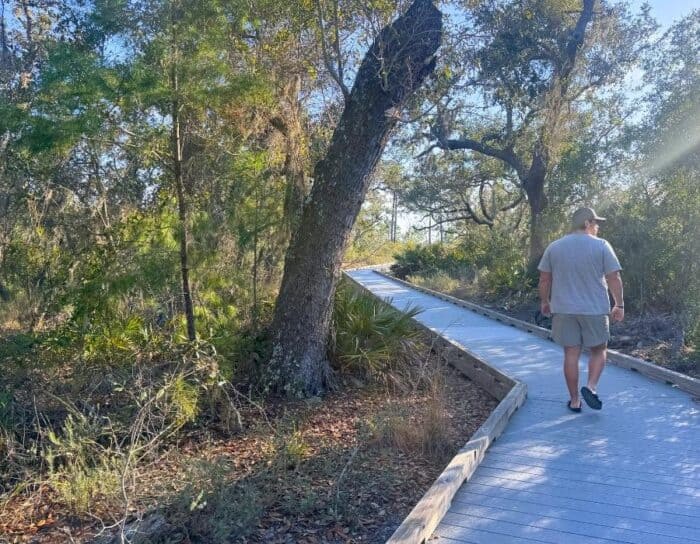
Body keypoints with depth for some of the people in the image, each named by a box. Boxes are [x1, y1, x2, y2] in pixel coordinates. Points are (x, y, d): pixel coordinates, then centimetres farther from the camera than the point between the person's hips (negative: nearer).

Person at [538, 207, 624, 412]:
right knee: (599, 350, 15)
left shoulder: (554, 247, 4)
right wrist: (619, 305, 4)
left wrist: (545, 302, 18)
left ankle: (574, 400, 12)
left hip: (563, 309, 2)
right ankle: (591, 386, -4)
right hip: (595, 309, -2)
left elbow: (544, 279, 6)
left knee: (571, 353, 7)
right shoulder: (601, 246, -4)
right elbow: (614, 278, -5)